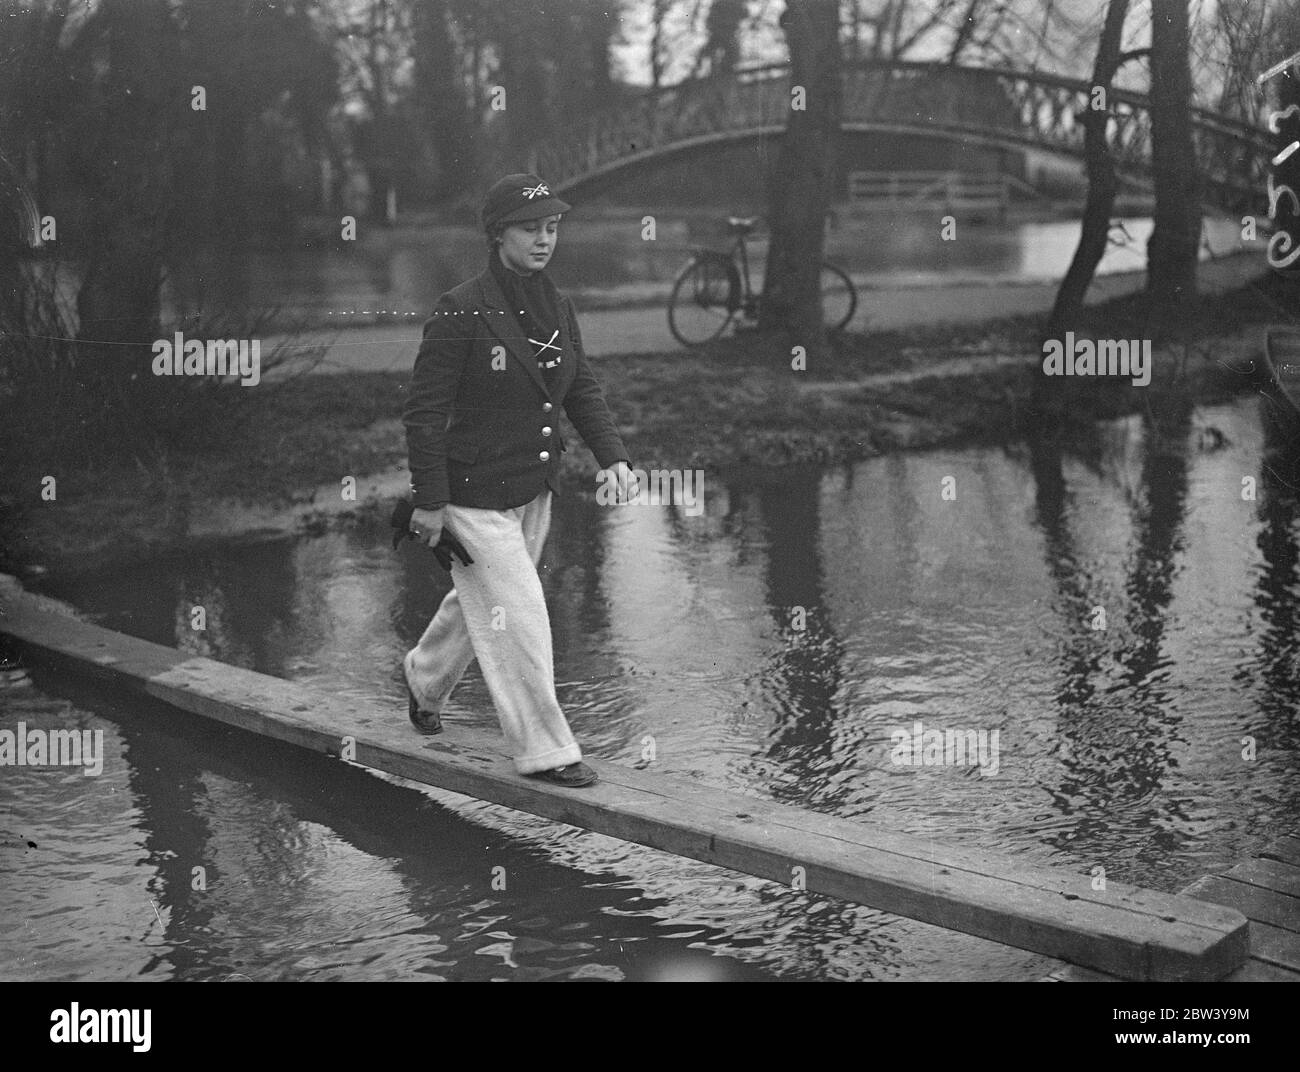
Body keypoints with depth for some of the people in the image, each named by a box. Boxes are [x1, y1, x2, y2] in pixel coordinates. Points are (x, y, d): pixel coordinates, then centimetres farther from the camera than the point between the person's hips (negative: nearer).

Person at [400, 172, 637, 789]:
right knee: (517, 616, -5)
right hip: (474, 495, -7)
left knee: (481, 601, 23)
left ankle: (425, 680, 49)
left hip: (534, 491, 8)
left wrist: (612, 456, -2)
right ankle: (543, 750, 7)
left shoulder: (557, 308, 4)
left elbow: (582, 390, 13)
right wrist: (429, 501, -16)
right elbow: (424, 411, -16)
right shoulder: (463, 311, -17)